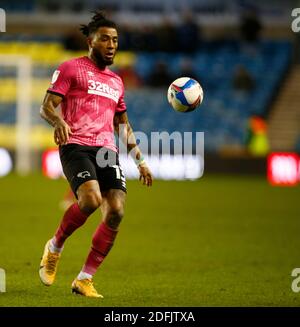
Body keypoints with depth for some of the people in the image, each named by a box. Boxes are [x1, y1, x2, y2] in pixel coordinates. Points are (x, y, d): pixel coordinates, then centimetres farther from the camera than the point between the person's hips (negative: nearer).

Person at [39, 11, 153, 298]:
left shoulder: (116, 82, 26)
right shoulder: (71, 68, 7)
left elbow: (123, 126, 34)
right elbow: (46, 107, -2)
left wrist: (140, 160, 27)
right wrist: (58, 121, -24)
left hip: (106, 150, 6)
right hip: (75, 145, -6)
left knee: (116, 211, -12)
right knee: (91, 199, -29)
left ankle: (84, 279, -2)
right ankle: (54, 247, -1)